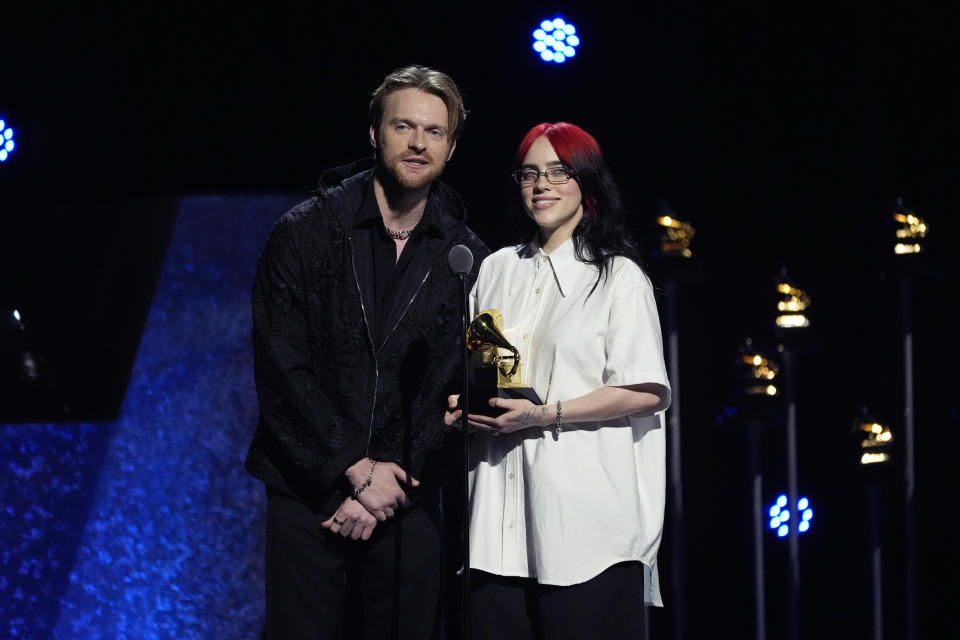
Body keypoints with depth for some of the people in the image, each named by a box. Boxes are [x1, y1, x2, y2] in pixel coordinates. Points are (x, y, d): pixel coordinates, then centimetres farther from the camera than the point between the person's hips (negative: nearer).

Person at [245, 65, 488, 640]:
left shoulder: (467, 259, 5)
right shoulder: (305, 234, -1)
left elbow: (455, 392, 1)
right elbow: (281, 369, -6)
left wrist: (388, 487, -8)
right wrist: (356, 468, -11)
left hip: (407, 504, 2)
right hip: (308, 492, -1)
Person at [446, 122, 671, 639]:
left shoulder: (619, 277, 1)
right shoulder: (497, 270, 18)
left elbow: (648, 394, -7)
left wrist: (545, 414, -14)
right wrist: (463, 403, 3)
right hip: (502, 512, 5)